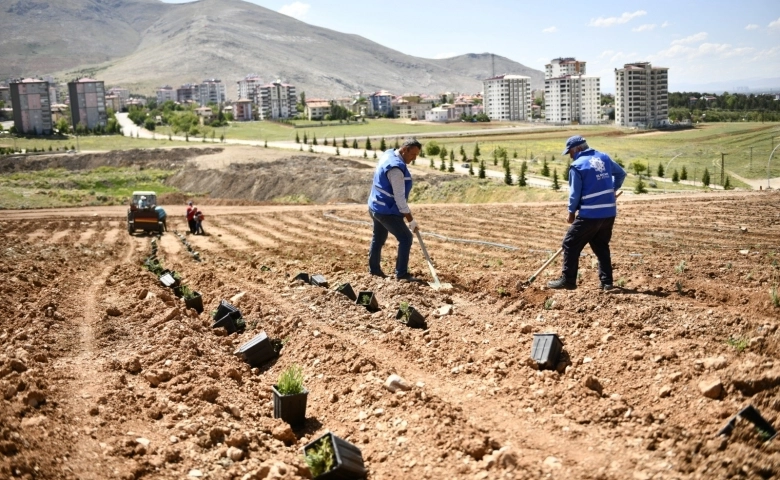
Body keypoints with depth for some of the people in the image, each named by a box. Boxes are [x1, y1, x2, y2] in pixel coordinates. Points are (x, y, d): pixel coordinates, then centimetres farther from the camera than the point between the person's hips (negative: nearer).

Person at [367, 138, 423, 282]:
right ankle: (402, 274, -3)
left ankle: (374, 269, 34)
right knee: (406, 238, -6)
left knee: (378, 238, 21)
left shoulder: (389, 154, 5)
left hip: (377, 207, 10)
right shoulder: (396, 167, -26)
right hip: (386, 210, -10)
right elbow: (399, 197, -24)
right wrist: (411, 220, -18)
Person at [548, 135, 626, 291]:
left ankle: (568, 280, 5)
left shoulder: (577, 165, -9)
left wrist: (571, 212, 6)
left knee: (570, 245, 4)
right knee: (601, 246, 18)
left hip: (590, 214, -7)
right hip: (609, 212, 7)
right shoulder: (604, 157, 9)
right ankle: (606, 281, 16)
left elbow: (575, 193, -7)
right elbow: (621, 173, 21)